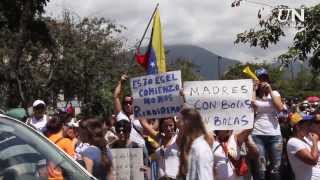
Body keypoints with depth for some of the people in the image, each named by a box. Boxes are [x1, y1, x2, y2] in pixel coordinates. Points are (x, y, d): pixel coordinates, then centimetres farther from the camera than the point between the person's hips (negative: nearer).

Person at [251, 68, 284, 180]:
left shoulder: (275, 93, 13)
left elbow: (280, 108, -4)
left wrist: (270, 91, -2)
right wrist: (254, 90, -5)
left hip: (275, 134, 2)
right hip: (258, 135, -2)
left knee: (276, 168, 3)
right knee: (260, 169, -4)